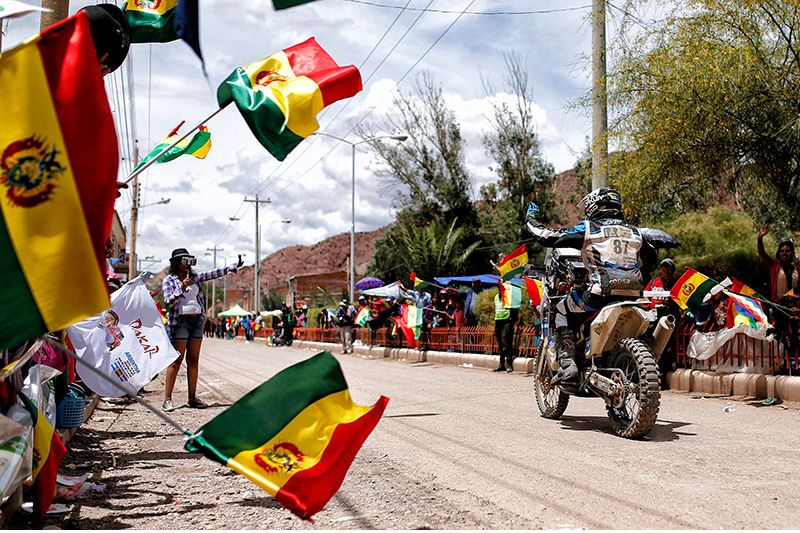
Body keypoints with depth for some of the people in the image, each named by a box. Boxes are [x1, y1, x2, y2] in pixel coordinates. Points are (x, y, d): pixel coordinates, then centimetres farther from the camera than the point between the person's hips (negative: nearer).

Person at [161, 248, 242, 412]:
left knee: (193, 360, 6)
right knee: (176, 360, -9)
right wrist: (182, 288, -22)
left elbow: (214, 274, 13)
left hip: (197, 320, 6)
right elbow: (168, 301, -11)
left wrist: (234, 267, 8)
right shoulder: (169, 280, 1)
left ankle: (192, 397, 11)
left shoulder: (194, 277, 15)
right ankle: (167, 399, -7)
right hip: (180, 320, -6)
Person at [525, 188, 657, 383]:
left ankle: (567, 362, -2)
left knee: (561, 311, 14)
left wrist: (530, 218, 22)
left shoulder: (588, 228, 5)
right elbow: (652, 259, 33)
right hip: (633, 296, 6)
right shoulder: (634, 232, 20)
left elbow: (548, 236, 5)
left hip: (600, 293, -5)